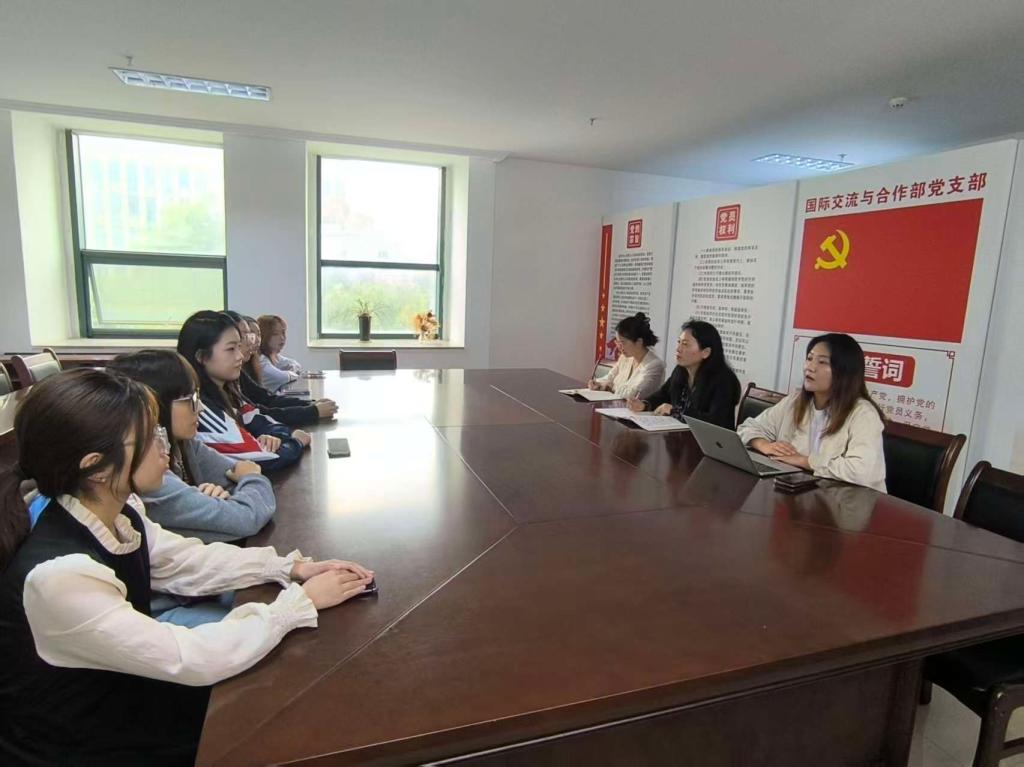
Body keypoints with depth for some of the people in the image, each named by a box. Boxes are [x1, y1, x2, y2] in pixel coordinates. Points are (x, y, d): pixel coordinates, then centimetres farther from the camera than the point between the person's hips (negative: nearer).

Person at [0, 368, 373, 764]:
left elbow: (188, 560, 4)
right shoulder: (58, 575, -36)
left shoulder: (118, 513, -11)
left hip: (119, 693, 6)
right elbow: (194, 660, -32)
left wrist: (292, 568, -7)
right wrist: (302, 599, -22)